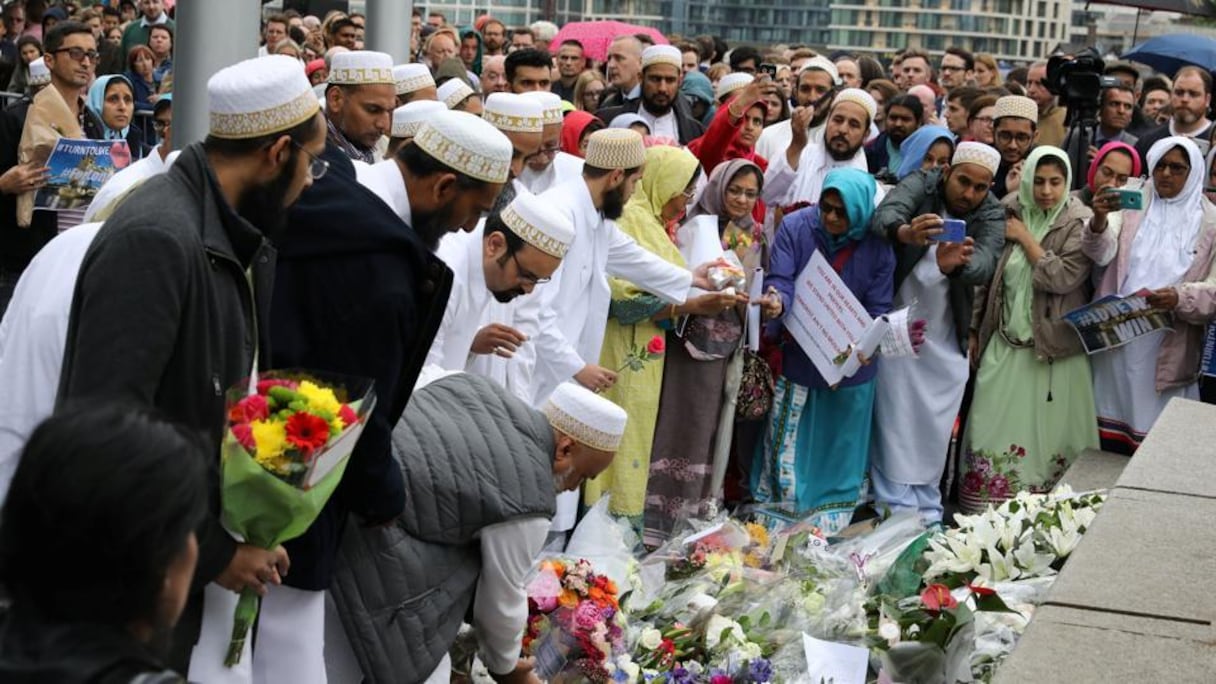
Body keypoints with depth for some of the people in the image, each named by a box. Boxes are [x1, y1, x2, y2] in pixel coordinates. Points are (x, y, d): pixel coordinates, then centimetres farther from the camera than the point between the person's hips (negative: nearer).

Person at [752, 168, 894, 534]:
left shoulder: (877, 246, -12)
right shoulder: (796, 226, -13)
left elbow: (878, 309, -11)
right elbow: (780, 279, -20)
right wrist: (778, 302, -43)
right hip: (797, 357, 0)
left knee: (838, 449, 14)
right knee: (786, 447, 8)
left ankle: (828, 528, 29)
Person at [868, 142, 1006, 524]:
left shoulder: (992, 214, -5)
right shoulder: (920, 185, -10)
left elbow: (985, 264, -25)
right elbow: (884, 214, -31)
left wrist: (952, 265, -49)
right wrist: (905, 232, -55)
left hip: (947, 336, 3)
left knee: (936, 428, 8)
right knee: (895, 421, -4)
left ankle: (927, 512, 20)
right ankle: (896, 508, 1)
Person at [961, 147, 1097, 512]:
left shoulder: (1080, 223, -5)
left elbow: (1063, 277, -17)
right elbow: (986, 276, 11)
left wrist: (1026, 239, -10)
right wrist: (975, 331, 12)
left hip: (1053, 348, -3)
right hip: (1005, 343, 4)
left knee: (1048, 435, 0)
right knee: (994, 431, 3)